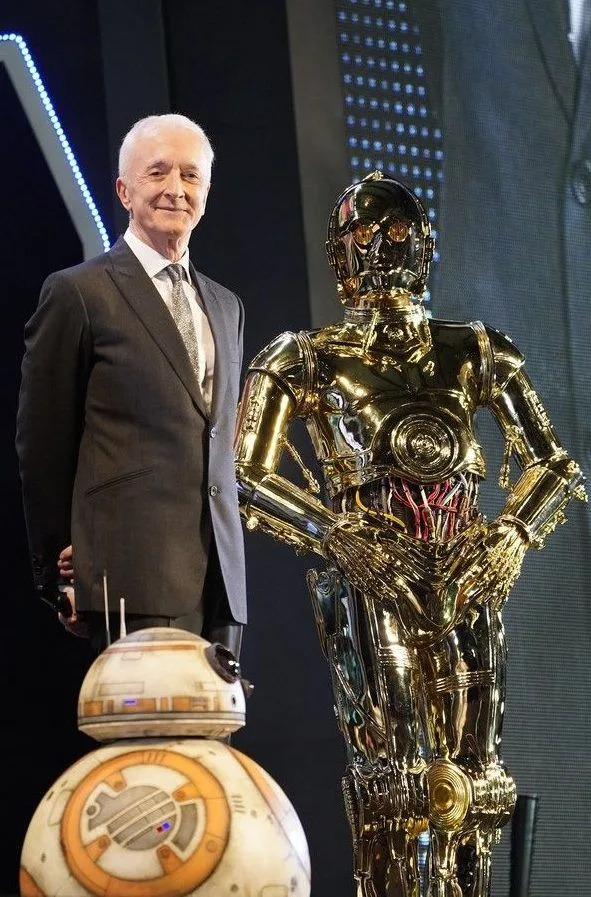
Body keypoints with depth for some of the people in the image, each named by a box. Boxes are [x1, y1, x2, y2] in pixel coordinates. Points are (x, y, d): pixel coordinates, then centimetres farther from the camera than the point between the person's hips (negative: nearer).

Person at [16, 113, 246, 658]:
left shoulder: (226, 306, 20)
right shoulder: (78, 293, 0)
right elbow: (42, 445, 1)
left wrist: (228, 556, 11)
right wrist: (59, 571, 3)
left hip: (220, 584, 6)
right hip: (134, 581, -6)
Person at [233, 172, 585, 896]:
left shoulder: (476, 354, 16)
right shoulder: (307, 361, 8)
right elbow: (245, 481, 1)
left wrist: (510, 536, -4)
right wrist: (339, 536, -13)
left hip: (468, 581, 3)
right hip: (371, 581, -3)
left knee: (470, 777, 1)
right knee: (403, 777, -12)